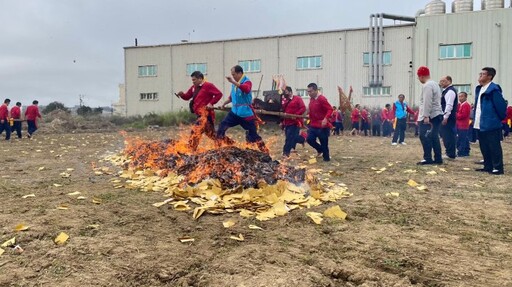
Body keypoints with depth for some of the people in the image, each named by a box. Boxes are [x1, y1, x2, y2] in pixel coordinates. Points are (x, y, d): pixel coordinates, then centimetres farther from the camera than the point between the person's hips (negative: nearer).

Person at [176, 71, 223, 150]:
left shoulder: (208, 85, -8)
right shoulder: (194, 87, 16)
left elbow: (219, 94, -12)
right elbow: (187, 97, 19)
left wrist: (211, 103, -17)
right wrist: (182, 94, -3)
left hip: (205, 113, -9)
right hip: (200, 114, 9)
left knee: (196, 131, -17)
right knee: (211, 133, 16)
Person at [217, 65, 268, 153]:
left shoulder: (247, 82, -13)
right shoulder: (235, 83, 7)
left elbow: (246, 89, -39)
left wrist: (233, 82, -41)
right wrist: (225, 103, 16)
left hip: (246, 114, -6)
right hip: (235, 112, 7)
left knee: (253, 135, 0)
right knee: (221, 127, 0)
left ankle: (265, 152, 14)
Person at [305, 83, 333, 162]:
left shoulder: (322, 99, -16)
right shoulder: (311, 99, 10)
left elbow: (330, 109, -21)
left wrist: (326, 118, -35)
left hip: (322, 126, -8)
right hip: (313, 125, 8)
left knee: (324, 143, 1)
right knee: (309, 139, 1)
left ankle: (326, 158, 17)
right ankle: (320, 150, 25)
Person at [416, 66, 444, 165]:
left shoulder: (427, 86, -13)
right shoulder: (435, 84, 19)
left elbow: (427, 102, -21)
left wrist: (426, 116, -24)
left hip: (429, 116, -10)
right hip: (437, 115, 10)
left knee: (424, 137, -7)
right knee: (434, 137, 10)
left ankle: (428, 159, -6)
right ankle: (438, 159, 10)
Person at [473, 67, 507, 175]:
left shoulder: (493, 89, -14)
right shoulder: (479, 89, 13)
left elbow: (501, 106, -14)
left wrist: (500, 118, -3)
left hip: (491, 124, -9)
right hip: (480, 125, 9)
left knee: (494, 147, -2)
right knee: (484, 147, 14)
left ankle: (498, 168, 5)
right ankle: (488, 166, 24)